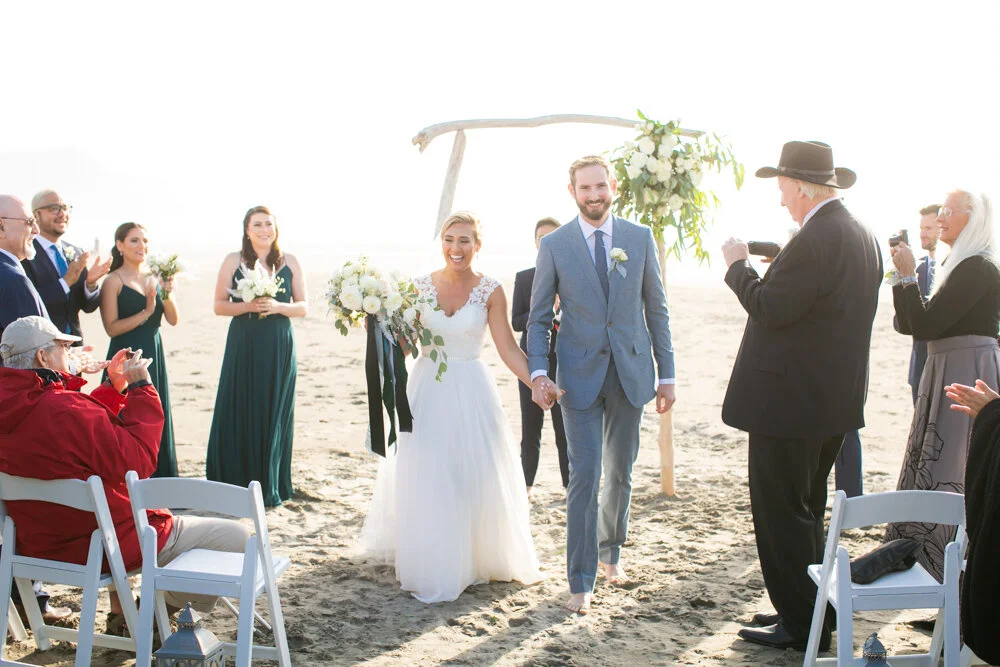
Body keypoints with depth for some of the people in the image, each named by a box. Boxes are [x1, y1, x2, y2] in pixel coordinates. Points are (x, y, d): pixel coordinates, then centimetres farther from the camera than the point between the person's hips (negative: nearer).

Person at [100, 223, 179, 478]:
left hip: (154, 355, 6)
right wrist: (146, 312, -18)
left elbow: (173, 320, 3)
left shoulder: (155, 277, 9)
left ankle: (158, 480, 19)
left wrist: (167, 294, -13)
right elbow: (112, 327, -14)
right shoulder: (114, 281, -7)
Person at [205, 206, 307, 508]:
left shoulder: (290, 262, 7)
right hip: (243, 347, -1)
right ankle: (235, 486, 8)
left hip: (278, 348, 1)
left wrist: (277, 307, -12)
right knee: (238, 415, -1)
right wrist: (248, 306, -14)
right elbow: (219, 305, 3)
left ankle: (270, 488, 13)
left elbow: (303, 307, 6)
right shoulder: (233, 261, 5)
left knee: (274, 415, 4)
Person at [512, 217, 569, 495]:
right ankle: (526, 485, 19)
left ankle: (571, 485, 11)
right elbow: (516, 321, -2)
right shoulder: (523, 278, 6)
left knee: (565, 429, 1)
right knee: (530, 428, 8)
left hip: (564, 365, -2)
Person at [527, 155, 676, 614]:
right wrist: (538, 372, -12)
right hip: (579, 375, -2)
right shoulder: (554, 245, -1)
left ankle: (611, 550, 36)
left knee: (620, 472, 14)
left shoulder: (640, 238, 3)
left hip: (630, 371, 2)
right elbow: (539, 317, 2)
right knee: (584, 475, -7)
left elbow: (656, 309, 6)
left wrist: (666, 373, 4)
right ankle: (581, 581, 0)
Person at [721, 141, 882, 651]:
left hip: (790, 402, -10)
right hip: (834, 400, 10)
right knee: (804, 510, 21)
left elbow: (771, 310, -22)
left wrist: (739, 266, -8)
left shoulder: (814, 240, -21)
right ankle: (808, 612, 31)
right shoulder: (861, 235, 10)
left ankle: (801, 626, 9)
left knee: (781, 513, 1)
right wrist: (781, 269, 14)